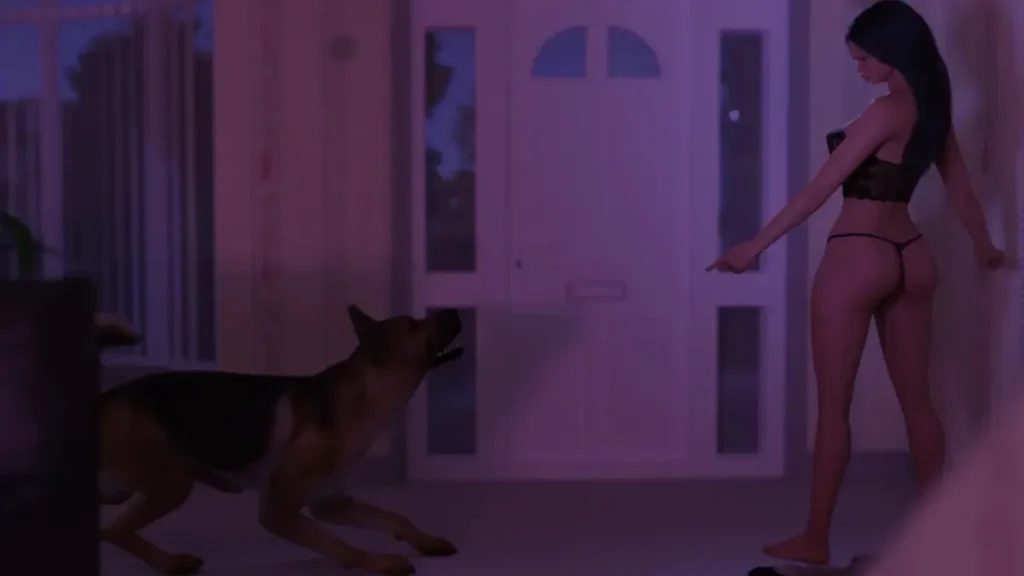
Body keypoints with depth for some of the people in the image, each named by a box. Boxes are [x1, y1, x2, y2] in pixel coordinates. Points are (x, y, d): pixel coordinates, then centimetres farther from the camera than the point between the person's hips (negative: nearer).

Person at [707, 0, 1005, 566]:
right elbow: (960, 188, 22)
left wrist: (755, 245, -15)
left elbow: (822, 187, -18)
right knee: (917, 399, 14)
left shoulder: (886, 111, -16)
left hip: (857, 259, -8)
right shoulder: (931, 110, 9)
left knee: (833, 406, 0)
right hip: (910, 257, 9)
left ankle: (815, 539, 7)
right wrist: (984, 245, 38)